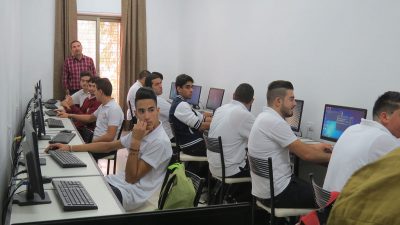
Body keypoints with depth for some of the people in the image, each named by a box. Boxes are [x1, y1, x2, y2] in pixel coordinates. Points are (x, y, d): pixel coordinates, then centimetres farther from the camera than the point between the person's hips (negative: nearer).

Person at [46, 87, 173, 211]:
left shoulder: (160, 142, -22)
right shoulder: (139, 132, 4)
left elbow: (131, 178, -20)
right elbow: (108, 146, 13)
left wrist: (135, 141, -25)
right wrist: (70, 148, 8)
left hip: (130, 193, -8)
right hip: (118, 181, 8)